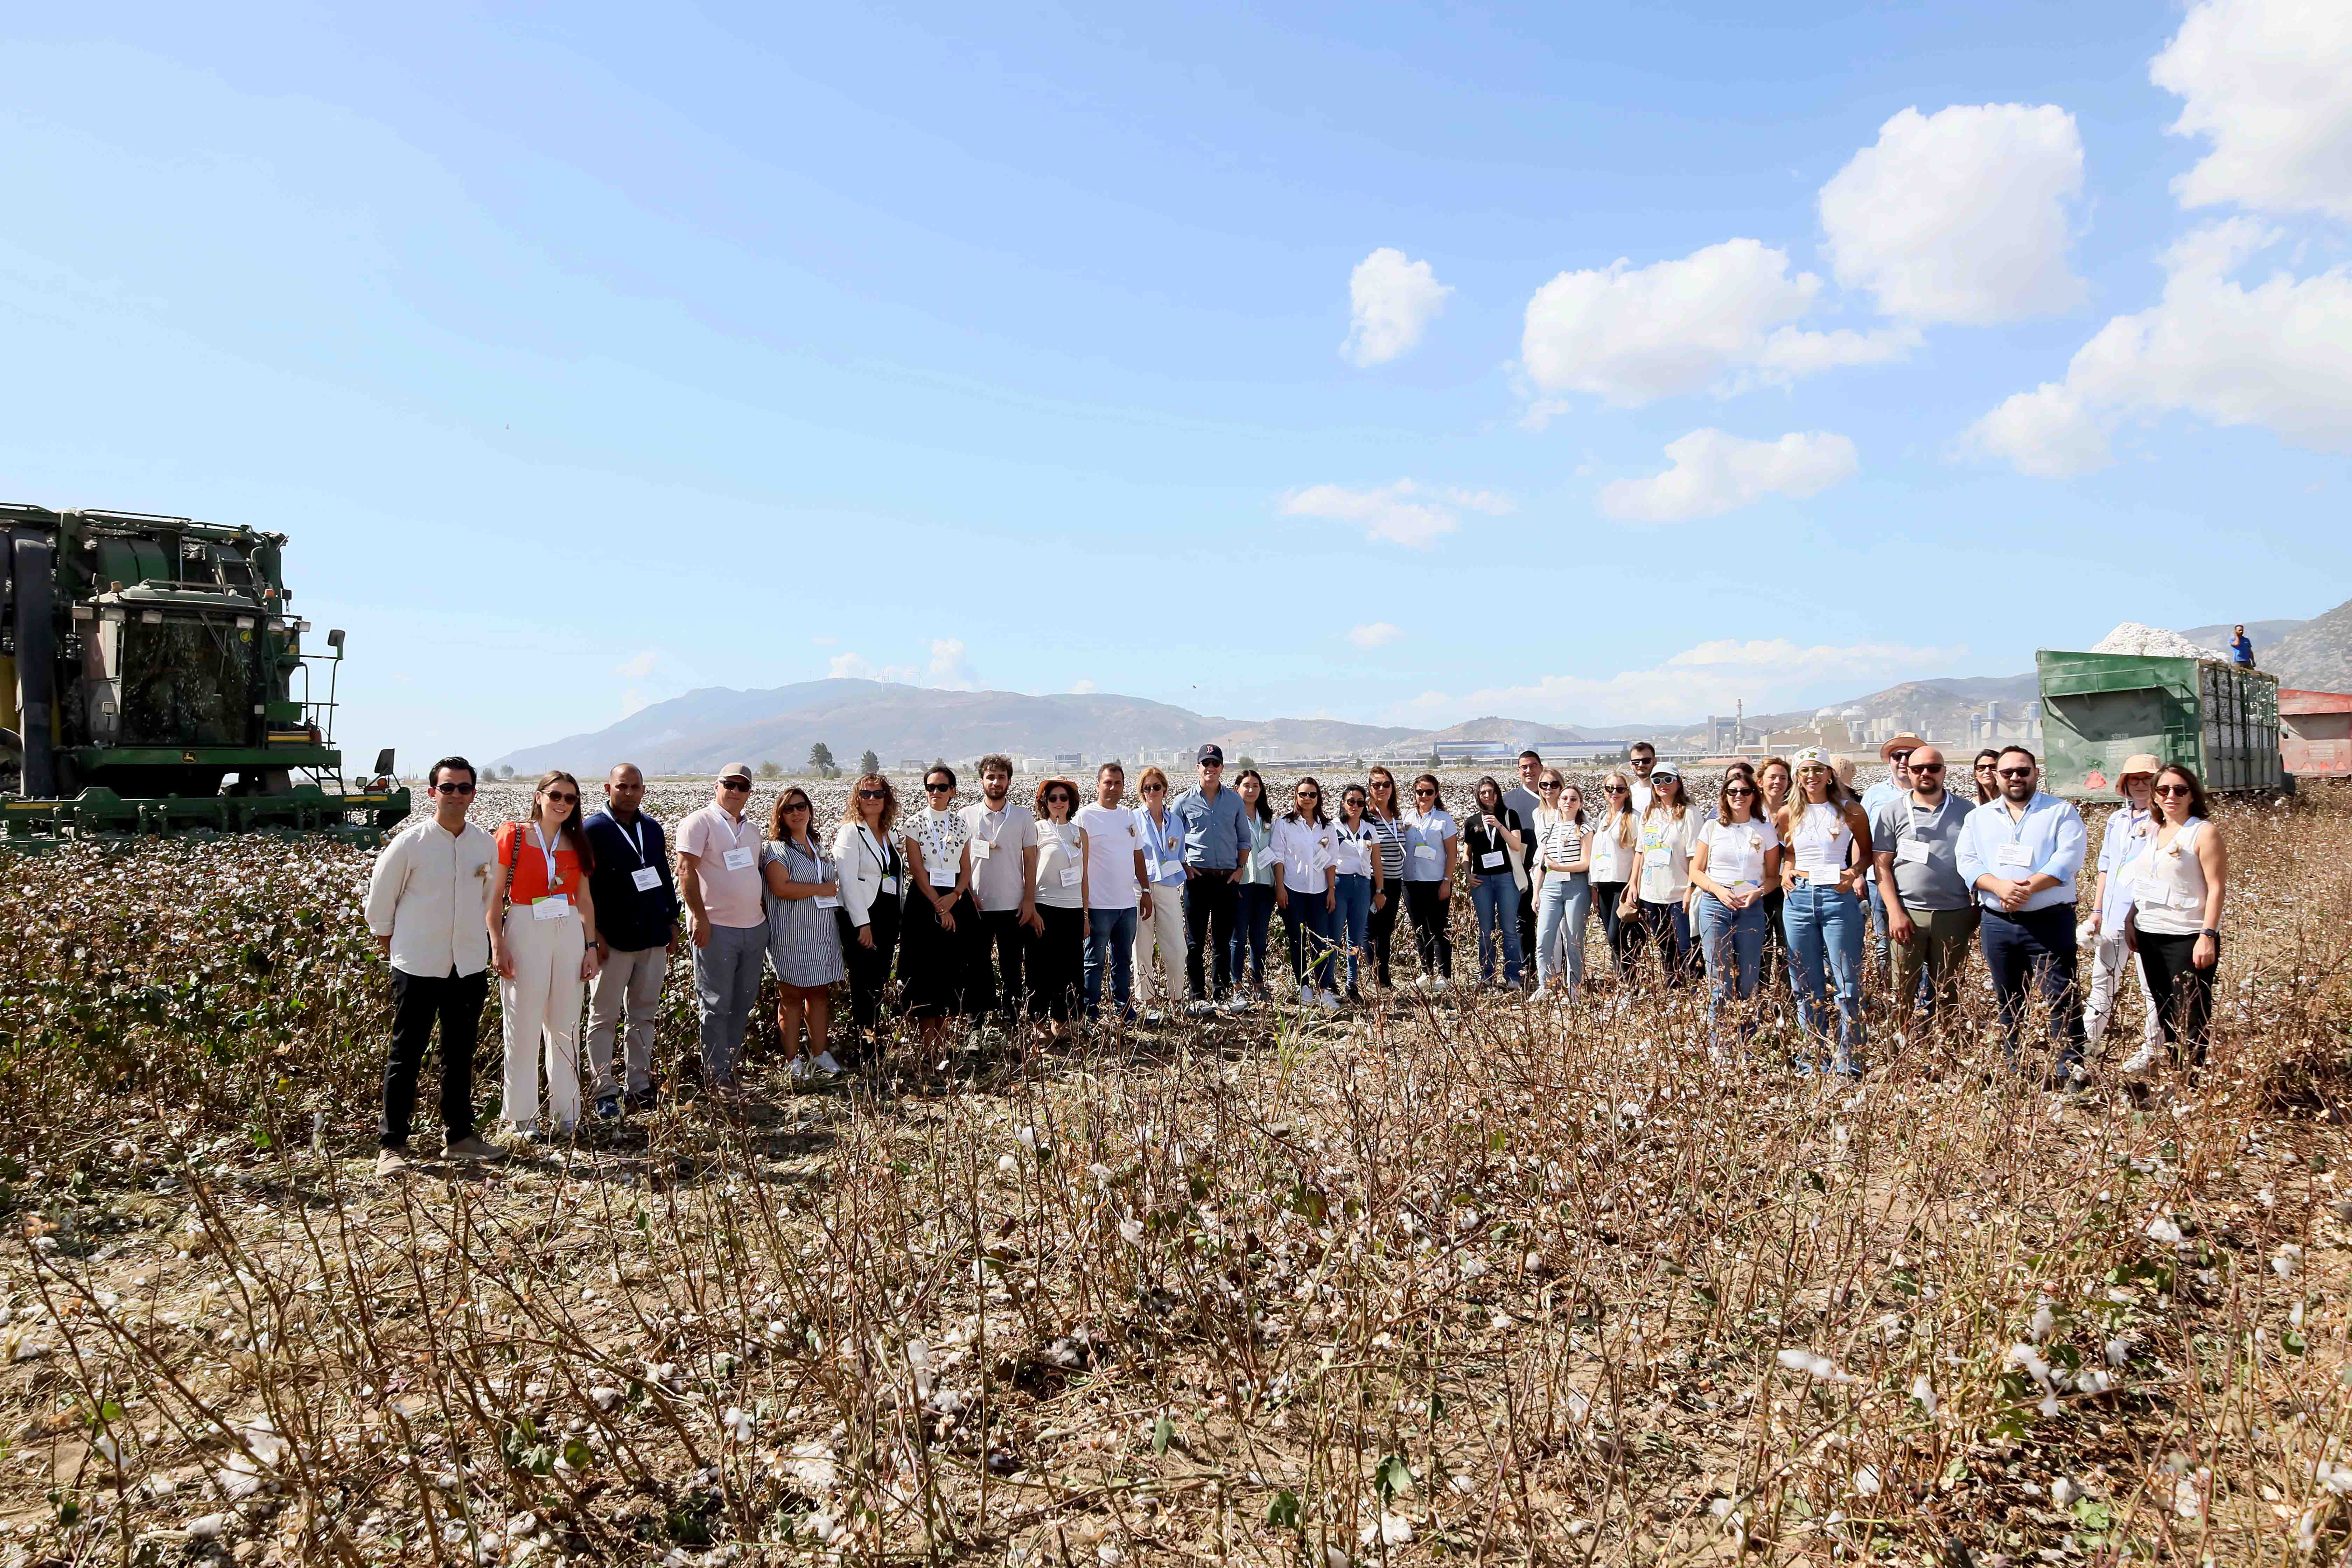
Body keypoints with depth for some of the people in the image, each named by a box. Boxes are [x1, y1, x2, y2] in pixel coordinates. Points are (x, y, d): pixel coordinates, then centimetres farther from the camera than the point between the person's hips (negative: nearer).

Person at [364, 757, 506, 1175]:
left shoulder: (487, 846, 2)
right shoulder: (409, 843, -10)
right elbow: (380, 894, 1)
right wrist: (384, 936, 7)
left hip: (470, 965, 4)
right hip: (417, 965, -4)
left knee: (461, 1054, 14)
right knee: (406, 1056, 1)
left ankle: (459, 1135, 25)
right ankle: (391, 1145, 8)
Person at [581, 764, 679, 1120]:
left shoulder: (653, 829, 14)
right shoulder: (593, 830, -5)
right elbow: (583, 887, -9)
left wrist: (672, 923, 14)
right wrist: (595, 934, -14)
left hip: (654, 938, 6)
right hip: (613, 941, -5)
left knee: (643, 1016, 10)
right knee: (604, 1018, 2)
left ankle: (638, 1087, 17)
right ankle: (604, 1092, 7)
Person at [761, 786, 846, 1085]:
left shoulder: (819, 848, 17)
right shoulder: (775, 848, -5)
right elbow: (782, 888, -18)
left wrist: (836, 887, 9)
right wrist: (822, 889, -12)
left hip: (823, 934, 6)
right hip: (791, 934, -6)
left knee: (820, 994, 7)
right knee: (792, 997, -2)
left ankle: (819, 1055, 15)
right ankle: (792, 1063, 5)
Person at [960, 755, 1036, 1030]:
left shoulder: (1023, 817, 3)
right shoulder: (966, 816, 2)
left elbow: (1030, 860, 3)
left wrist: (1029, 899, -2)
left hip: (1013, 906, 0)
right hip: (976, 906, 0)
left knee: (1012, 969, 7)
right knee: (977, 967, 6)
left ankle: (1013, 1023, 15)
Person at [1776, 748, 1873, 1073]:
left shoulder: (1850, 811, 0)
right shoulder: (1789, 814, 7)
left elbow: (1867, 848, 12)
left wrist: (1856, 871, -5)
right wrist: (1786, 871, 4)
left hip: (1838, 899, -3)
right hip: (1798, 899, 3)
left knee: (1847, 985, -2)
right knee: (1807, 987, 8)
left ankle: (1847, 1060, 7)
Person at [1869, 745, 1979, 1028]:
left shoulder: (1966, 811, 7)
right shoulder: (1892, 812, 3)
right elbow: (1882, 865, 0)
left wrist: (1979, 912, 4)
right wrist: (1895, 912, -9)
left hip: (1956, 914, 1)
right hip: (1908, 914, -1)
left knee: (1949, 995, 8)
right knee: (1904, 995, 1)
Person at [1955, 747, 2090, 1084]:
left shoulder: (2062, 812, 4)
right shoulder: (1979, 818, 13)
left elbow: (2067, 859, -9)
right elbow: (1968, 862, 2)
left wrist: (2029, 888, -21)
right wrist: (2000, 887, -16)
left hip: (2050, 921, -3)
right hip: (1998, 923, 3)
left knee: (2060, 997, -7)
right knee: (2009, 1002, 11)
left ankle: (2070, 1069, -1)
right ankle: (2015, 1068, 20)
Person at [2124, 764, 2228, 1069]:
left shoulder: (2205, 833, -6)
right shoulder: (2153, 832, 14)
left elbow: (2217, 888, -12)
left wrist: (2208, 935, -19)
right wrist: (2131, 922, 14)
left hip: (2187, 938, -7)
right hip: (2150, 936, 7)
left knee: (2191, 1017, -6)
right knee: (2165, 1013, 12)